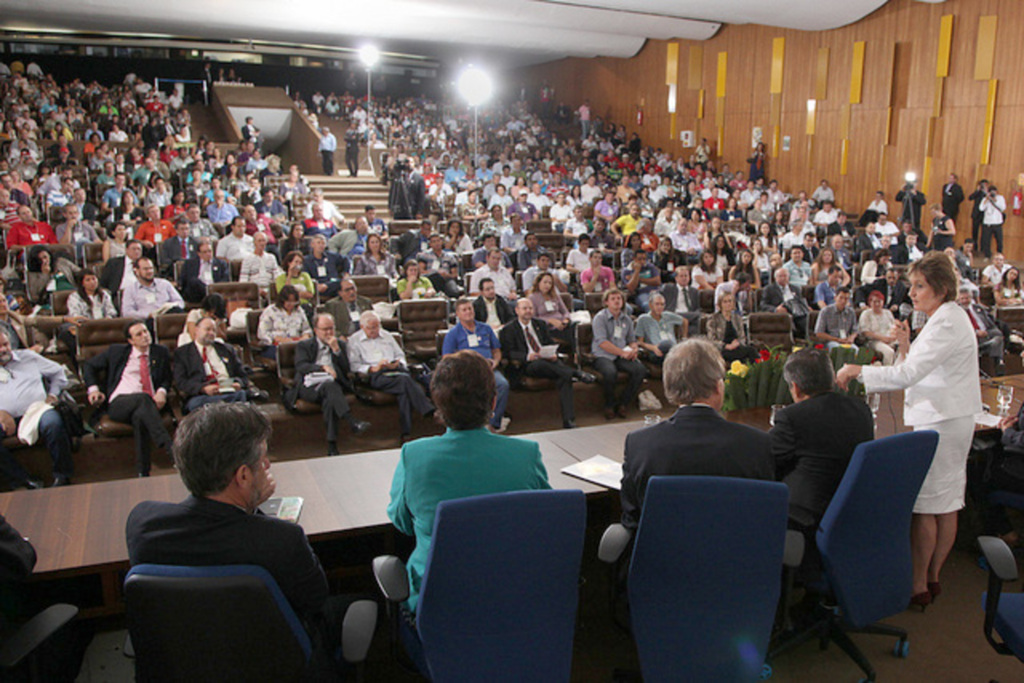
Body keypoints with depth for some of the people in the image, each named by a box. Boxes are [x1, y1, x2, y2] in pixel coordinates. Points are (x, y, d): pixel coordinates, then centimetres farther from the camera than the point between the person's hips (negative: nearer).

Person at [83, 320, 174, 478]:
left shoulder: (160, 352, 22)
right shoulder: (116, 351, 19)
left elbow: (167, 379, 23)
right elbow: (88, 366, 26)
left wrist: (162, 391, -1)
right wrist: (93, 389, 8)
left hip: (148, 404, 1)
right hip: (117, 404, -1)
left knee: (140, 416, -40)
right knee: (143, 398, -38)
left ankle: (143, 472, -42)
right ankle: (170, 448, -51)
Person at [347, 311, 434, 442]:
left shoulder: (387, 336, 30)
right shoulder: (353, 341, 15)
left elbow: (400, 355, 28)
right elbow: (354, 365, 4)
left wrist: (398, 363, 4)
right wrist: (372, 368, -11)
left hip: (396, 370, 4)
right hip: (376, 376, -4)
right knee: (405, 380, -35)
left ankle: (406, 433, -40)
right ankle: (429, 410, -43)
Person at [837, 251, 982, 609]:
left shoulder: (947, 323, -18)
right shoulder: (950, 317, 15)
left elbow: (907, 374, -26)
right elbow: (919, 370, 16)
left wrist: (858, 370, -21)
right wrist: (907, 347, 0)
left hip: (941, 422, -11)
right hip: (949, 419, 11)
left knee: (924, 502, -4)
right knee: (945, 503, 14)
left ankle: (918, 584, 6)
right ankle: (933, 578, 24)